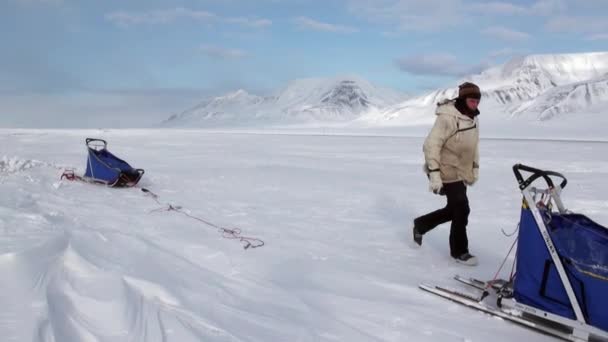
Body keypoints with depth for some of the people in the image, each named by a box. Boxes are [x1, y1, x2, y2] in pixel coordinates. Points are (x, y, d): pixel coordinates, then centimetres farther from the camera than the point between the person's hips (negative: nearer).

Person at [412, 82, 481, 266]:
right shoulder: (448, 118, -20)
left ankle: (421, 225, 34)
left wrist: (475, 168, 17)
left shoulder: (473, 118, 8)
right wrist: (434, 173, -26)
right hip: (448, 172, -9)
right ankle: (459, 251, 12)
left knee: (454, 209, 15)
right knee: (462, 210, -5)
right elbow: (431, 144, -23)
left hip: (462, 172, 9)